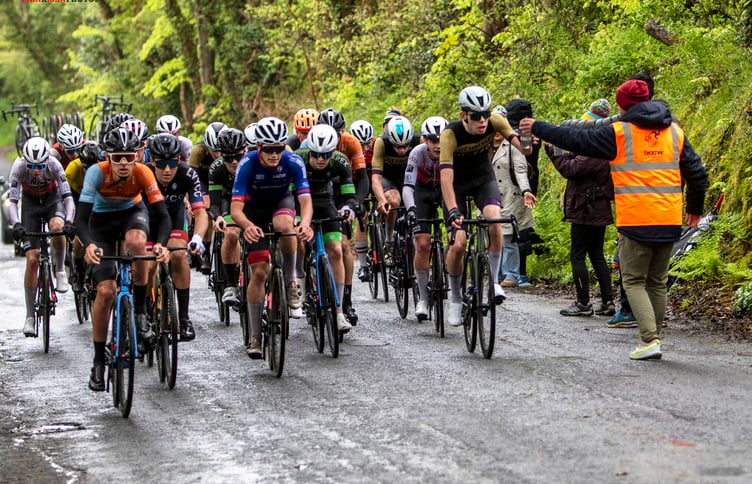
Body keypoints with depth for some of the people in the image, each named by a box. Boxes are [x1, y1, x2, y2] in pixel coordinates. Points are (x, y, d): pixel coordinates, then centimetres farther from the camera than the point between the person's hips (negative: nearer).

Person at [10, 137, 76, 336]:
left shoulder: (54, 165, -29)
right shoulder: (19, 167, -29)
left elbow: (68, 197, -32)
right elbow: (12, 201, -31)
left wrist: (69, 221, -48)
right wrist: (16, 224, -49)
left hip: (53, 200, 0)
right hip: (31, 203, 0)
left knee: (57, 226, -37)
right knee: (32, 258, -8)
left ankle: (60, 271, -10)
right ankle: (30, 316, -1)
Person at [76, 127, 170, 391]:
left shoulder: (143, 173, -28)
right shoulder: (98, 172, -31)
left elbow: (163, 215, -30)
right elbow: (81, 218, -35)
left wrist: (160, 244, -50)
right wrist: (89, 245, -55)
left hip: (132, 212, 1)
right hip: (102, 220, 0)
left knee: (136, 241, -38)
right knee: (105, 290, -13)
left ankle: (140, 310, -17)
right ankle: (99, 362, 0)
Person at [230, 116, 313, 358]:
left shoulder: (293, 162, -28)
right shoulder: (248, 164, -30)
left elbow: (306, 200, -34)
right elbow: (236, 208, -35)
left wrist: (305, 223, -56)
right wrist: (248, 226, -57)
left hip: (282, 201, 0)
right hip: (254, 207, 0)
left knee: (284, 225, -38)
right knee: (259, 272, -10)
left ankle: (291, 282, -15)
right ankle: (255, 336, -1)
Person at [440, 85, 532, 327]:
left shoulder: (495, 121, -22)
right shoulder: (450, 134, -30)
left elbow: (523, 149, -25)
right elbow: (446, 176, -37)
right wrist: (452, 211, -49)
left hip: (483, 178, 2)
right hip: (457, 182, -2)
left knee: (495, 220, -29)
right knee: (458, 243, -13)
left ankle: (494, 281, -13)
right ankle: (455, 298, 10)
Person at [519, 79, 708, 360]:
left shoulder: (619, 133, -4)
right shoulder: (675, 132, 10)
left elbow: (575, 139, 0)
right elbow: (696, 173, 13)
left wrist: (538, 128, 13)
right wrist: (695, 209, 28)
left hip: (636, 221, -5)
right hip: (669, 221, 5)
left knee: (634, 281, 2)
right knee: (657, 282, 15)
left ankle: (650, 340, -11)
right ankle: (654, 336, 16)